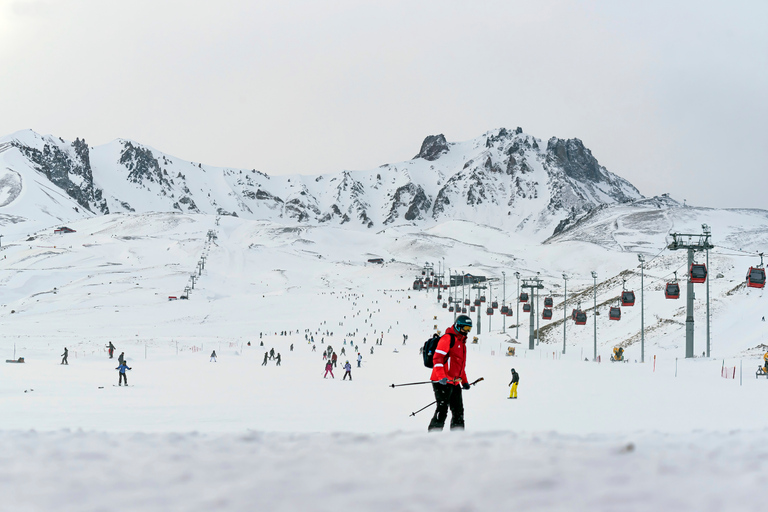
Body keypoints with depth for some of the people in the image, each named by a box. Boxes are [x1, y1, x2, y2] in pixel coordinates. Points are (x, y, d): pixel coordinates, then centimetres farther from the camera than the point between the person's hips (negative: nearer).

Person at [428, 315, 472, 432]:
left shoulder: (462, 342, 22)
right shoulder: (448, 338, -8)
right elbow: (437, 358, -18)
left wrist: (464, 381, 24)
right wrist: (442, 377, -28)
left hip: (454, 383, 10)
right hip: (443, 382, -10)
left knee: (458, 411, 10)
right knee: (442, 409, -15)